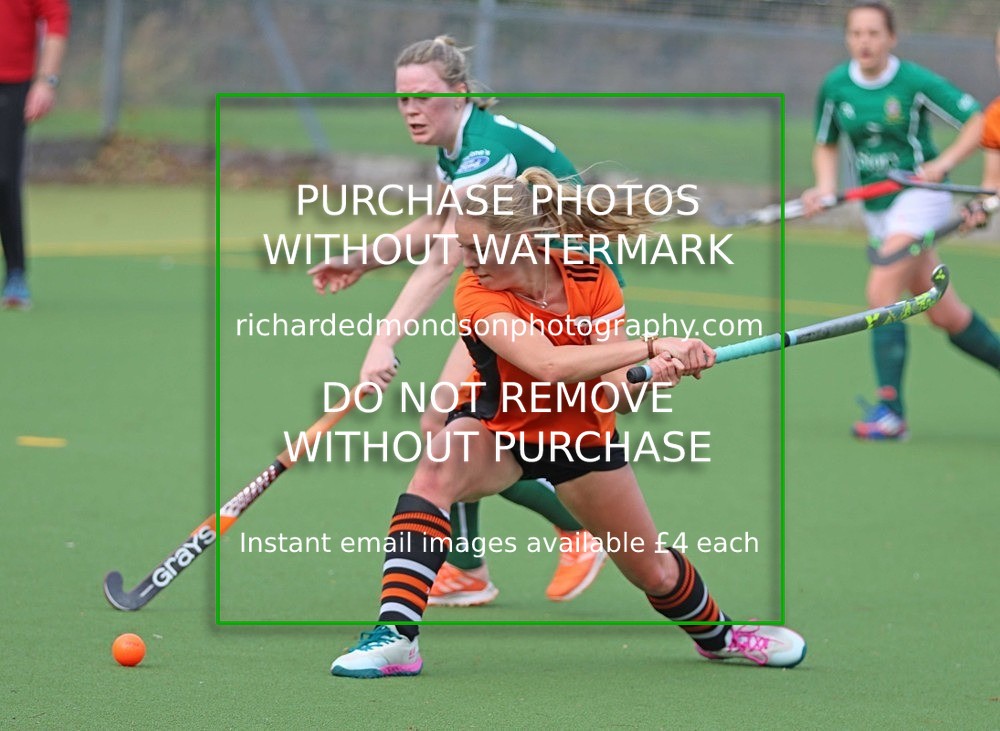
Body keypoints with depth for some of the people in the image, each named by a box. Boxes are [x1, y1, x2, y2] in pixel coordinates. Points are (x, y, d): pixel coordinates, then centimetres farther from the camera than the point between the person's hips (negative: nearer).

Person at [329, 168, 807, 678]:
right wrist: (651, 346, -51)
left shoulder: (592, 281, -20)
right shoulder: (476, 293, -30)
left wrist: (651, 375, -50)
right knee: (438, 466, -36)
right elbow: (547, 364, -45)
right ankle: (395, 636, -38)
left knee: (656, 573, 9)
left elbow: (613, 388, -27)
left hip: (582, 438, 2)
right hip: (497, 430, -2)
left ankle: (717, 636, 45)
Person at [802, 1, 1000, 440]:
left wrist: (941, 164, -21)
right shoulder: (835, 86, 1)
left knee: (882, 292, -21)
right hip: (878, 210, 6)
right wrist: (825, 186, -4)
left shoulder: (915, 82, -13)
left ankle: (890, 408, -20)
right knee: (945, 315, 9)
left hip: (920, 196, -6)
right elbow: (825, 145, 15)